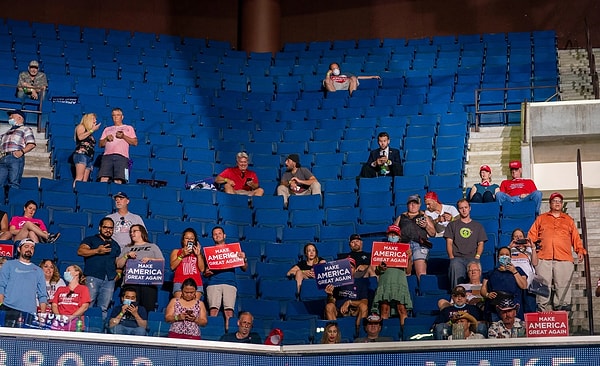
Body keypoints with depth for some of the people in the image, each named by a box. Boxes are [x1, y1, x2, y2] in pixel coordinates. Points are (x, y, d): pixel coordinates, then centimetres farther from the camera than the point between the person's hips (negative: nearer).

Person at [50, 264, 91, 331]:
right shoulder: (60, 289, 28)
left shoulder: (83, 288, 14)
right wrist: (58, 316, -5)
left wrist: (71, 317, -12)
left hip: (75, 320, -3)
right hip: (60, 321, 3)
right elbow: (54, 305, 17)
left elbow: (85, 306, 2)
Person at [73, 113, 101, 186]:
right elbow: (80, 137, -9)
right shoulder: (81, 126, 11)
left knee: (85, 180, -7)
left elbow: (92, 145, 16)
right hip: (81, 154, -7)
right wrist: (92, 130, -3)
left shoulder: (90, 133, 27)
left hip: (90, 157, 7)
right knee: (79, 177, -22)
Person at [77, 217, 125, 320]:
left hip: (109, 280, 4)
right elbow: (80, 251, -5)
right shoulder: (91, 240, 13)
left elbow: (118, 264, 22)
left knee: (103, 308, 1)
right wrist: (97, 251, -11)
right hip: (93, 277, -4)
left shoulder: (115, 245, 25)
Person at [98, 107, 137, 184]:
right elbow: (101, 144, 24)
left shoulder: (129, 128, 23)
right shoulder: (107, 129, 30)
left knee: (118, 181, -17)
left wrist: (123, 136, -2)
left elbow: (135, 142, 11)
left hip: (122, 156, -2)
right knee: (103, 179, -15)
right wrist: (106, 138, 4)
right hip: (107, 156, 2)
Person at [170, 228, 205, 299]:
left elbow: (202, 269, 11)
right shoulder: (176, 252, 21)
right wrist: (182, 255, -1)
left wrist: (198, 255, 4)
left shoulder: (198, 252, 23)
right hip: (180, 283, -1)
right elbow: (172, 267, 4)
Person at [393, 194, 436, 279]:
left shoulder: (424, 217, 25)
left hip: (419, 245, -2)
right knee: (405, 273, -10)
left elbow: (433, 233, 20)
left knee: (421, 273, -19)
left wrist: (426, 226, 1)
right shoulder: (401, 217, 28)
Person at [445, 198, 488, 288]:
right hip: (457, 257, 0)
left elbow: (481, 243, 17)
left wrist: (477, 256, -4)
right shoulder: (452, 225, 25)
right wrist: (451, 257, -5)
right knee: (455, 266, -39)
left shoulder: (478, 226, 28)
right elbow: (449, 242, 14)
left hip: (472, 258, 0)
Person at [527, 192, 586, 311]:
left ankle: (562, 309, -6)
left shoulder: (568, 220, 24)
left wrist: (580, 250, 4)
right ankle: (543, 310, -7)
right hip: (544, 258, 0)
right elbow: (532, 235, 15)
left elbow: (575, 237, 18)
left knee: (563, 286, -7)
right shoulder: (541, 219, 22)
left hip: (564, 258, 1)